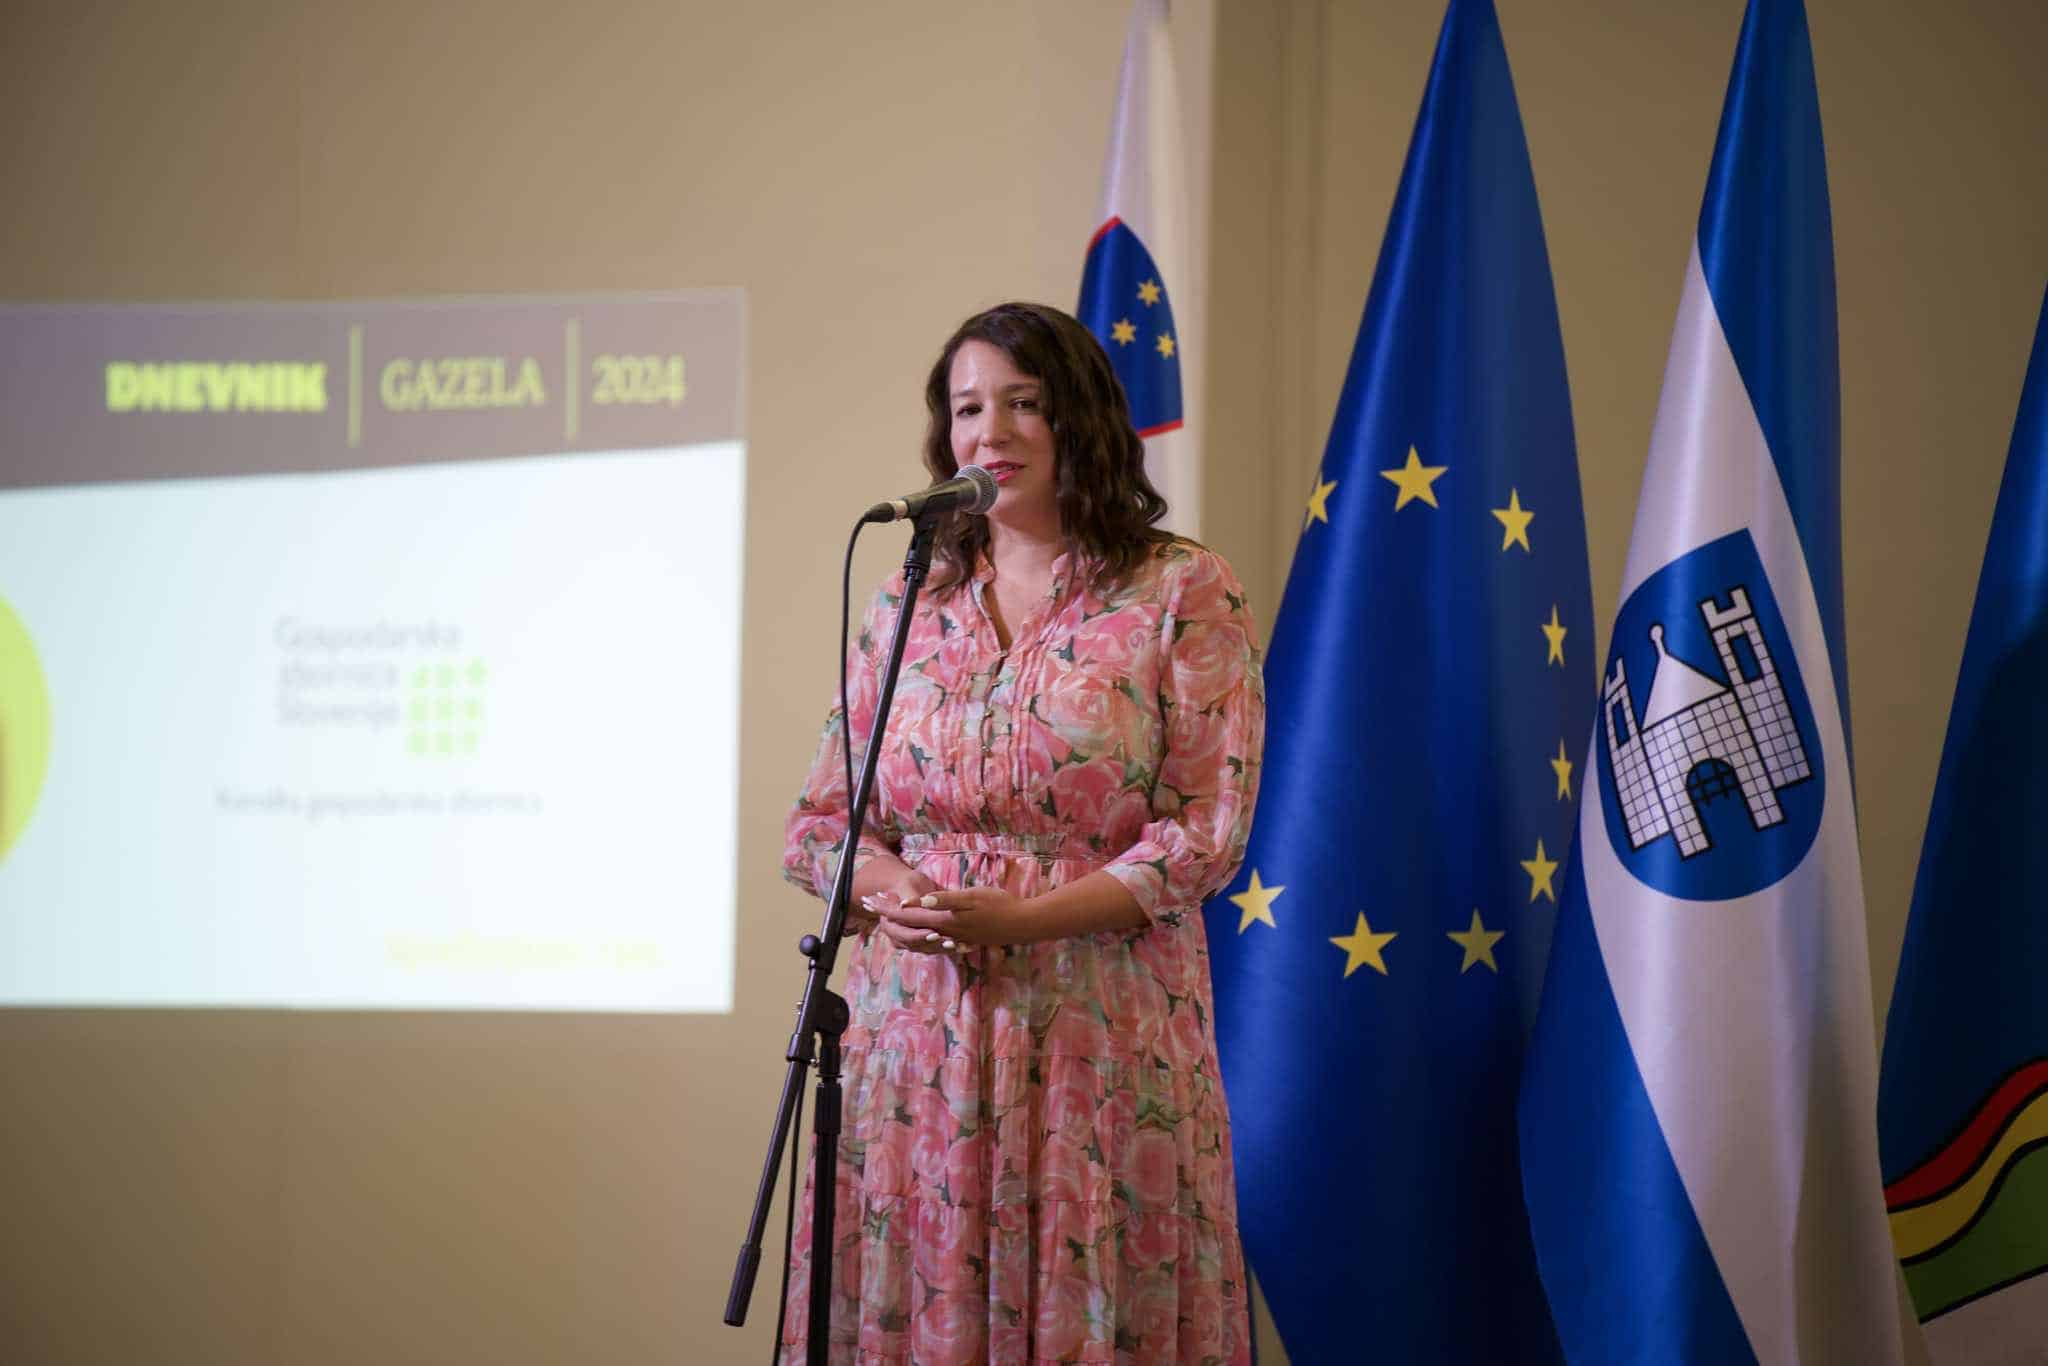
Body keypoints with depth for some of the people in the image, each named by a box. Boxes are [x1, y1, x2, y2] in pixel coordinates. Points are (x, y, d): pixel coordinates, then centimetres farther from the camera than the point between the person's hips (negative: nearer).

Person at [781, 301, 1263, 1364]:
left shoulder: (1181, 593, 0)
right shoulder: (906, 603, 13)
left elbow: (1211, 830, -7)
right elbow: (823, 819, 14)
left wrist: (1023, 918, -15)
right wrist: (896, 894, -8)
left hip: (1099, 1032, -3)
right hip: (916, 1025, 3)